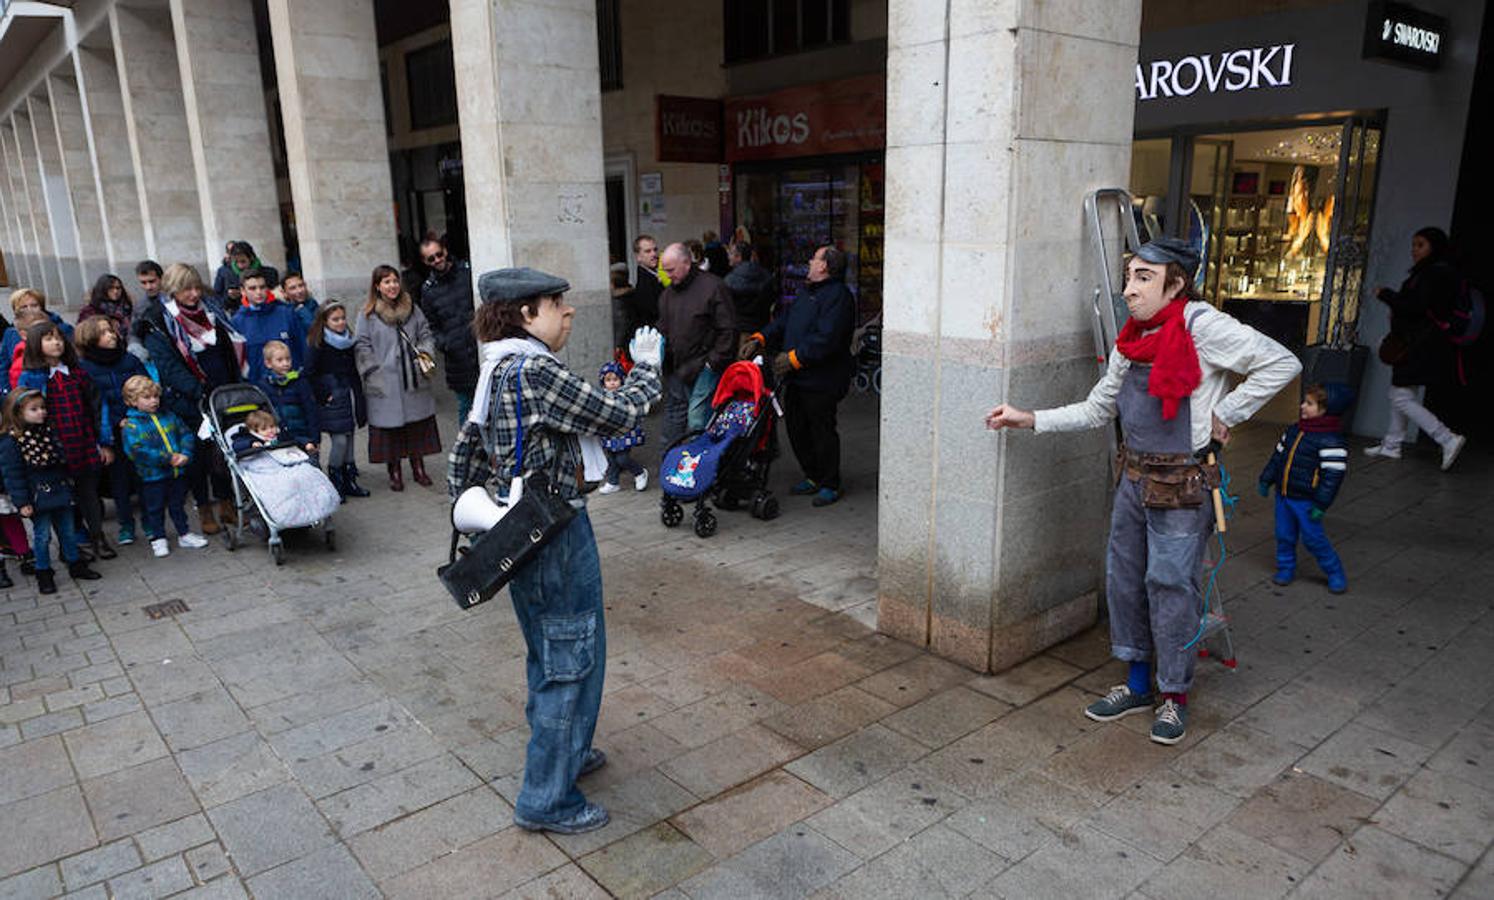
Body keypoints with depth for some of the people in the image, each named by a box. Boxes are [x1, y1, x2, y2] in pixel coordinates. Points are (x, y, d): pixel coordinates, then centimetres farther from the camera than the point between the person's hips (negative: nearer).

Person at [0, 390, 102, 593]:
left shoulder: (49, 431, 5)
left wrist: (69, 484, 16)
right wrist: (22, 502, -15)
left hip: (61, 492, 5)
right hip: (39, 498, -5)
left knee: (67, 531, 15)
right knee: (42, 536, 5)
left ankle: (75, 564, 27)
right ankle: (44, 574, 18)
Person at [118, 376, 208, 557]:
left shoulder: (168, 416, 5)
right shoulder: (130, 425, -11)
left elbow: (186, 434, 6)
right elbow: (136, 451, -21)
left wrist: (185, 455, -12)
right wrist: (167, 458, -23)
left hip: (178, 473, 4)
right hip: (152, 477, -4)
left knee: (178, 505, 18)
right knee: (154, 509, 10)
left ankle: (184, 534, 29)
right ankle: (157, 539, 23)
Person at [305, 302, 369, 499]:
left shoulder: (348, 341, 11)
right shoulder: (317, 345, -9)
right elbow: (309, 374, -13)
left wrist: (358, 394, 14)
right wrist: (323, 394, -14)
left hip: (349, 396, 7)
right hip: (333, 400, -6)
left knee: (349, 438, 10)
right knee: (339, 440, -8)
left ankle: (349, 481, 18)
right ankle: (335, 483, 3)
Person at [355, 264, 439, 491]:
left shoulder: (413, 310, 8)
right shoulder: (367, 315, -2)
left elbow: (425, 334, 14)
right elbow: (362, 347, -3)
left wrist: (425, 353, -5)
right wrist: (374, 374, -10)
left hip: (414, 381, 3)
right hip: (384, 385, -3)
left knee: (418, 424, 8)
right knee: (390, 425, 2)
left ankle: (418, 468, 21)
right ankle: (394, 472, 14)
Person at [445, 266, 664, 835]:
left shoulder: (497, 373, 8)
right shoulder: (535, 372, -22)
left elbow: (461, 465, 13)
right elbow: (620, 416, -18)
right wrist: (646, 367, -1)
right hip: (558, 534, -10)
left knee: (549, 654, 24)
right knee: (572, 661, 3)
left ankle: (563, 752, 43)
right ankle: (547, 799, 15)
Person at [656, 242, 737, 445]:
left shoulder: (712, 287, -8)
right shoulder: (667, 294, 13)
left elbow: (728, 330, -10)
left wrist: (714, 362, -13)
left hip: (703, 367, -7)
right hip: (675, 368, 7)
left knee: (696, 418, -12)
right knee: (673, 416, 12)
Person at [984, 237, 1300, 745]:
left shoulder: (1201, 325, -15)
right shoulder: (1131, 341, 6)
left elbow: (1281, 363, -15)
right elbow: (1097, 409, 12)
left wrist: (1224, 414, -13)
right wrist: (1030, 419, 6)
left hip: (1181, 485, -7)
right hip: (1134, 476, 7)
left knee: (1170, 584, 1)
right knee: (1123, 578, 13)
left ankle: (1175, 696, 20)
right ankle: (1138, 684, 30)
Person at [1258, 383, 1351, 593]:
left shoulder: (1331, 441, -17)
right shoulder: (1294, 430, 6)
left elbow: (1333, 474, -19)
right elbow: (1278, 455, 17)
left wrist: (1321, 504, -20)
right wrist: (1266, 479, 16)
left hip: (1306, 501, -6)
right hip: (1283, 495, 7)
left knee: (1313, 538, 1)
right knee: (1284, 535, 13)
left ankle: (1335, 573, 19)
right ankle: (1286, 568, 29)